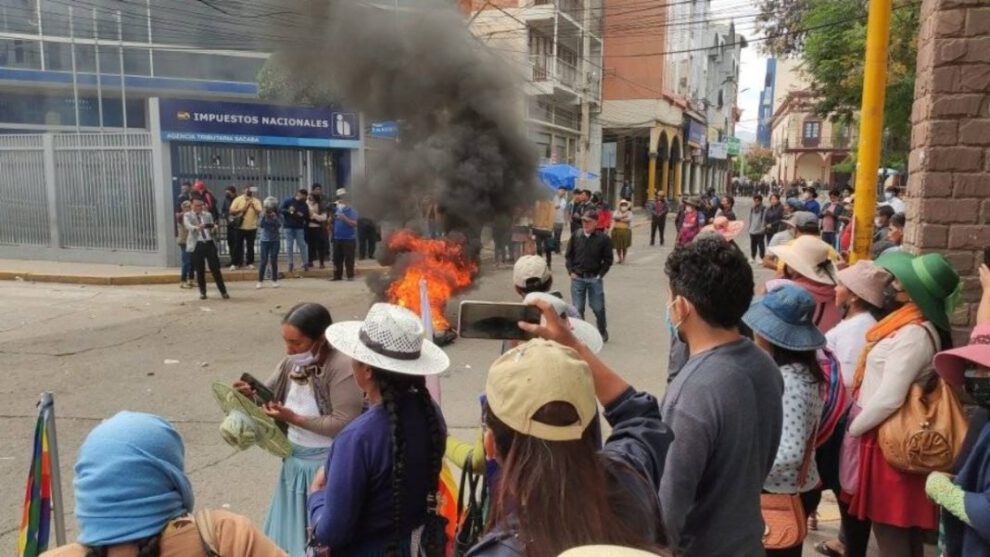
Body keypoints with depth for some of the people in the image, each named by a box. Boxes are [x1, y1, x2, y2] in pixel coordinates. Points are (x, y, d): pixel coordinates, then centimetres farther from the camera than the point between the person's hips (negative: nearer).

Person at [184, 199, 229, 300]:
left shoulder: (208, 215, 14)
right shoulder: (188, 216, 4)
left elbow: (212, 231, 13)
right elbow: (188, 226, -17)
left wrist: (214, 229, -12)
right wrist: (197, 227, -38)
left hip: (210, 243, 2)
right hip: (197, 245, -2)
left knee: (215, 268, 0)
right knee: (200, 270, 3)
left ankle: (223, 291, 4)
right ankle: (202, 292, 16)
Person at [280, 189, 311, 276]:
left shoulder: (305, 205, 7)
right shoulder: (288, 201, 0)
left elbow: (307, 218, 9)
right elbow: (280, 209, -5)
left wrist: (302, 216, -13)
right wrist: (288, 211, -20)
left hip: (299, 228, 2)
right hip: (289, 227, -2)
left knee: (302, 245, 0)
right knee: (289, 246, 1)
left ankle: (305, 263, 6)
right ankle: (291, 263, 8)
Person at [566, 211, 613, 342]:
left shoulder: (603, 239, -6)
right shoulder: (576, 237, 0)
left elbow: (608, 260, 0)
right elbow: (569, 255, 8)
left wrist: (600, 274, -5)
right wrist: (571, 271, -1)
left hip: (595, 278, -2)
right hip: (577, 278, 2)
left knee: (598, 307, 5)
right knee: (577, 308, 6)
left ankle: (603, 331, 27)